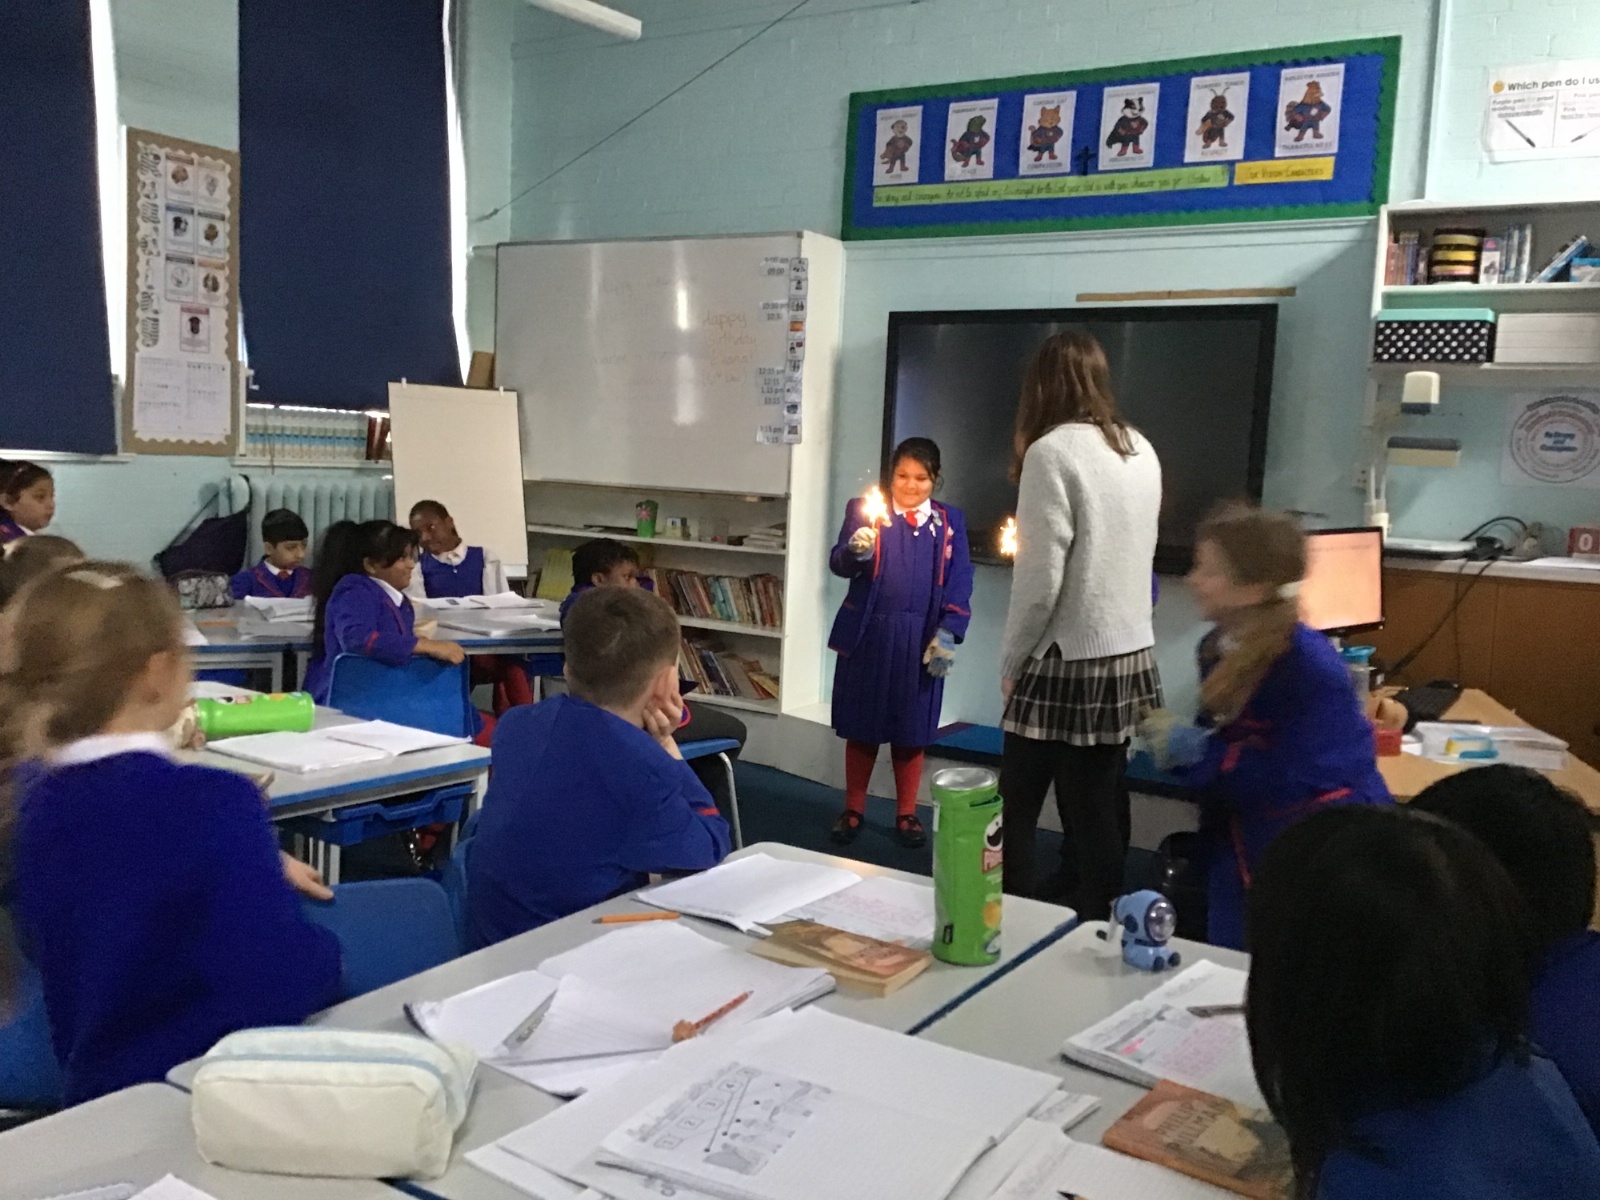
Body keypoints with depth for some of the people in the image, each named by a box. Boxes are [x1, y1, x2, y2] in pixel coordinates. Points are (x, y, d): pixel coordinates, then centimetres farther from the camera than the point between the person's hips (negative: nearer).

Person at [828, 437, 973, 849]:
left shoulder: (950, 520, 6)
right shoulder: (863, 509, 2)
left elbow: (959, 579, 3)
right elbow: (838, 563, -8)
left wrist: (948, 632, -7)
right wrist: (855, 553, -31)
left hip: (920, 639, 1)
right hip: (867, 634, -1)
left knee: (912, 729, 9)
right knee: (861, 726, 8)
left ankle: (906, 813, 23)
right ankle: (853, 809, 22)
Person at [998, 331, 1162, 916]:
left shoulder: (1053, 451, -12)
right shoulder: (1141, 451, 7)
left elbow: (1040, 577, -15)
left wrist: (1011, 661, -4)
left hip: (1068, 661, -6)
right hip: (1131, 655, 7)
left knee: (1015, 810, 5)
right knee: (1097, 806, 13)